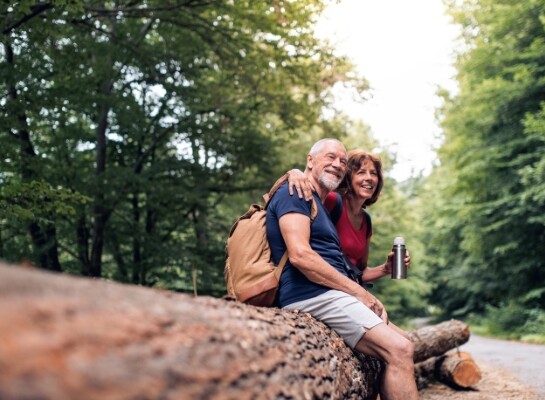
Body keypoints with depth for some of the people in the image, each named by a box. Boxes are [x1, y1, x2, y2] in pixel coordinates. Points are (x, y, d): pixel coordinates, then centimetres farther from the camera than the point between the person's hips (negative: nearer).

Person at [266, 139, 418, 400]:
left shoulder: (321, 206, 27)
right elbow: (300, 255, -19)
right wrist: (359, 291, -14)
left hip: (330, 295, 10)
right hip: (313, 295, -10)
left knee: (399, 348, 5)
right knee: (399, 350, -19)